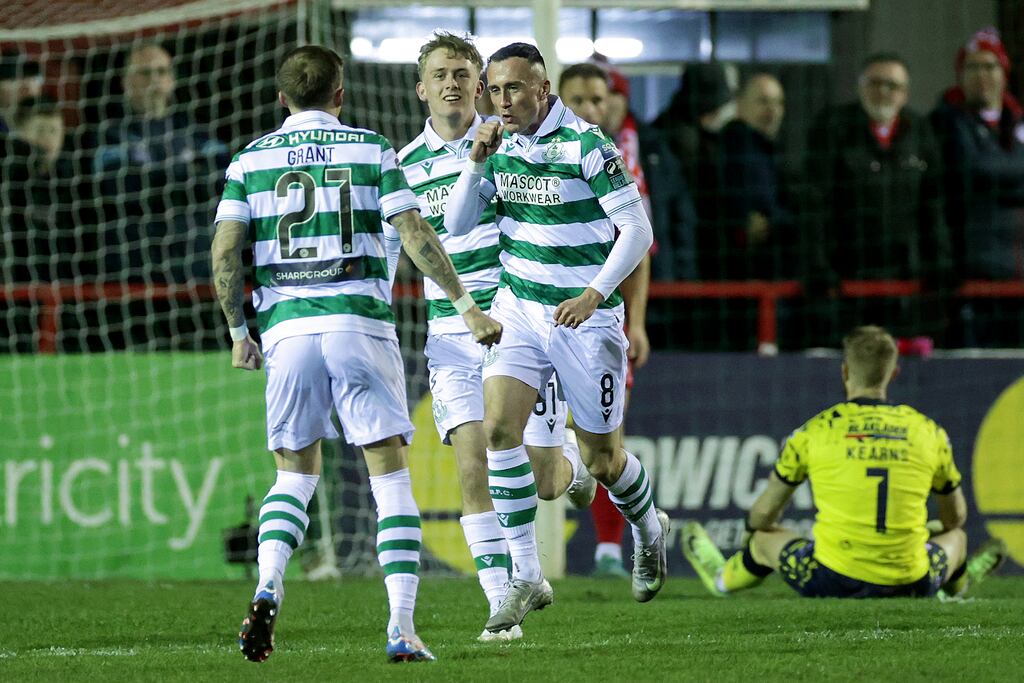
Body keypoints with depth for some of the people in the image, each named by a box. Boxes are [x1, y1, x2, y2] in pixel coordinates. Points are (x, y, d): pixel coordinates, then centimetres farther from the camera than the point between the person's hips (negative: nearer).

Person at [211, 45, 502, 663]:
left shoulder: (250, 160, 9)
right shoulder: (371, 150, 6)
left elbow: (226, 252, 2)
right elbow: (415, 234, -2)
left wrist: (238, 332, 13)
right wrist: (466, 305, 3)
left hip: (286, 328, 2)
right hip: (360, 323, -2)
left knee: (296, 473, 16)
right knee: (391, 474, 2)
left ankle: (267, 590, -8)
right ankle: (402, 629, -8)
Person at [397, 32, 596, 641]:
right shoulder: (405, 164, 6)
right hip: (452, 335, 2)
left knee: (540, 483, -1)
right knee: (475, 470, -13)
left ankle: (571, 461, 37)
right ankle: (503, 607, -7)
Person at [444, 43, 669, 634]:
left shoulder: (585, 144, -16)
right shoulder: (501, 144, 2)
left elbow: (637, 228, -16)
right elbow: (457, 225, 3)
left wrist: (595, 293, -27)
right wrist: (477, 163, -13)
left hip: (586, 319, -5)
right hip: (519, 310, 5)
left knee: (601, 458, 6)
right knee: (499, 427, -17)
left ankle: (649, 528, 40)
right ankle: (526, 577, -11)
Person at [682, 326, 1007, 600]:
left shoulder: (814, 431, -3)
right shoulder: (929, 432, 2)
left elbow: (764, 513, 9)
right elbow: (956, 516, 18)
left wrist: (755, 531, 35)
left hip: (832, 582, -1)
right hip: (910, 586, 1)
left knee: (765, 540, 31)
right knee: (955, 537, 33)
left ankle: (723, 579, 60)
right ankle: (959, 581, 63)